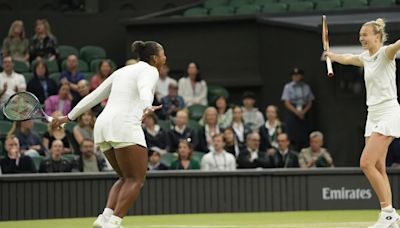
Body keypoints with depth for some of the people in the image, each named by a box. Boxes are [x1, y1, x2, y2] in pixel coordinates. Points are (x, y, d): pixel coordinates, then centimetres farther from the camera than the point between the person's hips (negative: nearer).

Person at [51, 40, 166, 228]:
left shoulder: (122, 71, 27)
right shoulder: (149, 70, 6)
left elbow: (94, 96, 29)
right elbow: (144, 89, -19)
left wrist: (69, 117, 33)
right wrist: (147, 107, -38)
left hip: (103, 124, 8)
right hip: (125, 125, -8)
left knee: (126, 178, 14)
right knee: (136, 179, -6)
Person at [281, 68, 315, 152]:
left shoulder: (306, 87, 9)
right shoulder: (288, 87, 2)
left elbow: (310, 102, 8)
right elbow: (287, 103, -3)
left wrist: (304, 111, -9)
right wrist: (296, 112, -14)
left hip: (304, 115, 2)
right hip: (292, 114, -2)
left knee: (303, 138, -4)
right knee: (293, 138, -9)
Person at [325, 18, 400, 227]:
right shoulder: (366, 58, 14)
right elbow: (345, 59, 37)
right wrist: (331, 55, 53)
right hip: (373, 116, 8)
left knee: (366, 163, -16)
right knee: (377, 168, 4)